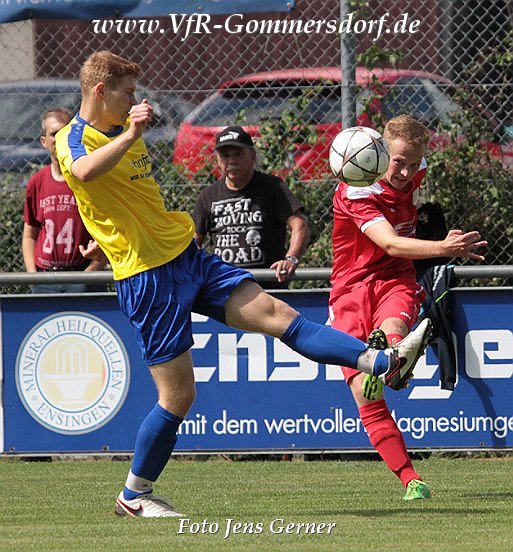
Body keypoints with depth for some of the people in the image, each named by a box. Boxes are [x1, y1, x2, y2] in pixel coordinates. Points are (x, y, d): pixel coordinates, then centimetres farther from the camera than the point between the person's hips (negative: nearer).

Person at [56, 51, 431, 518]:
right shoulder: (73, 139, -14)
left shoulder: (121, 130, 14)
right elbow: (85, 170, -40)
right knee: (178, 395, -4)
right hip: (147, 277, -8)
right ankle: (134, 496, 11)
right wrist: (130, 135, -50)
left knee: (276, 313, -2)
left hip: (187, 256, 8)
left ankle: (385, 363, -8)